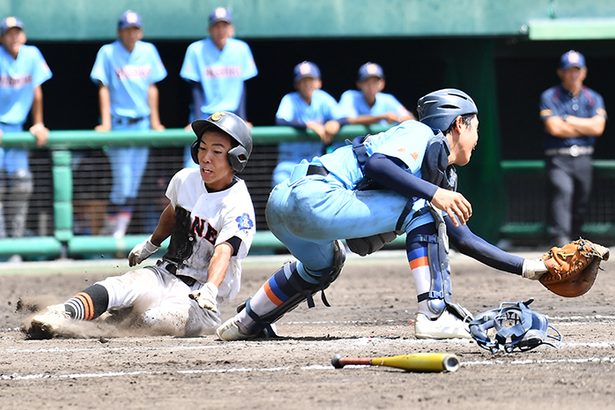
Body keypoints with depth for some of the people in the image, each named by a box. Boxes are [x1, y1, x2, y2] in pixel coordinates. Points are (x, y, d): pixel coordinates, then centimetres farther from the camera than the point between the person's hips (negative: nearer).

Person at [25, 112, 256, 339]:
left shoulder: (238, 206, -16)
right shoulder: (185, 179, 4)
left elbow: (223, 252, -33)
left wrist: (210, 290, -50)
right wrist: (150, 246, 40)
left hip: (200, 289, -5)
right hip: (166, 274, 5)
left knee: (160, 321, -33)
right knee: (120, 287, -26)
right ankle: (61, 314, -44)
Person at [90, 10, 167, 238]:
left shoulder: (148, 51, 8)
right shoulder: (108, 53, -4)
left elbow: (151, 87, 13)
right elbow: (104, 88, -5)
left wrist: (155, 121, 10)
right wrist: (105, 122, -12)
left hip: (142, 124, 5)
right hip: (119, 123, -5)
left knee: (134, 184, 2)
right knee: (122, 180, -11)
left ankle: (119, 230, 6)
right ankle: (110, 229, -1)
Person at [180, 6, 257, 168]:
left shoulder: (241, 49, 1)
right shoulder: (197, 50, -6)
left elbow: (241, 86, 5)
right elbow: (196, 88, -6)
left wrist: (241, 120, -1)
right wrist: (197, 122, -12)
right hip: (205, 116, -2)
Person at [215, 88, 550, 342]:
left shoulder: (443, 177, 27)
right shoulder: (421, 134, 1)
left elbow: (462, 238, 31)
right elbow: (376, 163, -18)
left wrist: (525, 267, 30)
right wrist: (433, 193, -20)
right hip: (314, 195, -10)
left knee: (322, 264, 39)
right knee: (421, 208, -9)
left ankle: (246, 323, 45)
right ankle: (434, 315, -16)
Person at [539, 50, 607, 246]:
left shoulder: (594, 99, 12)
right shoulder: (550, 97, 3)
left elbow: (598, 127, -3)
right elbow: (554, 128, -10)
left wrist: (568, 120, -4)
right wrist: (585, 127, -1)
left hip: (583, 159, 4)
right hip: (558, 158, -4)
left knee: (581, 203, 5)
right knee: (562, 191, -26)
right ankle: (561, 239, -39)